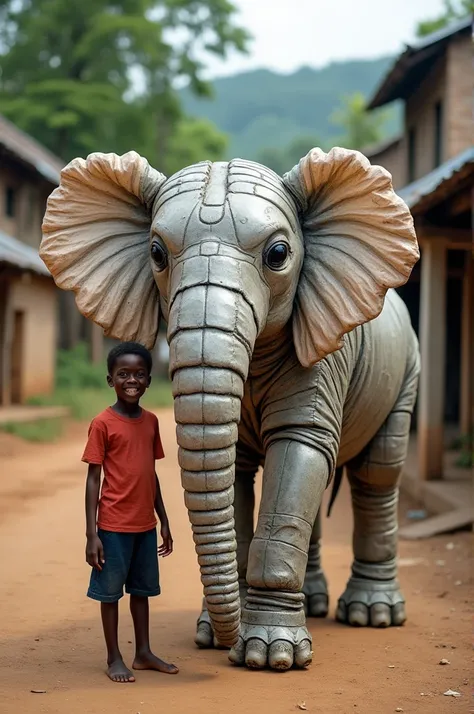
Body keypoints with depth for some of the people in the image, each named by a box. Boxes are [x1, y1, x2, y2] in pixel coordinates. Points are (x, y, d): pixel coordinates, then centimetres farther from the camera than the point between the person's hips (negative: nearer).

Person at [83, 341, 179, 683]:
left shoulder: (151, 421, 6)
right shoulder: (103, 423, -10)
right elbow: (93, 479, -10)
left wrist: (164, 521, 14)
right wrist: (92, 533, -13)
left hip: (145, 525, 6)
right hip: (114, 525, -5)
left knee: (142, 589, 14)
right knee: (110, 591, 5)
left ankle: (144, 652, 25)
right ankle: (114, 658, 15)